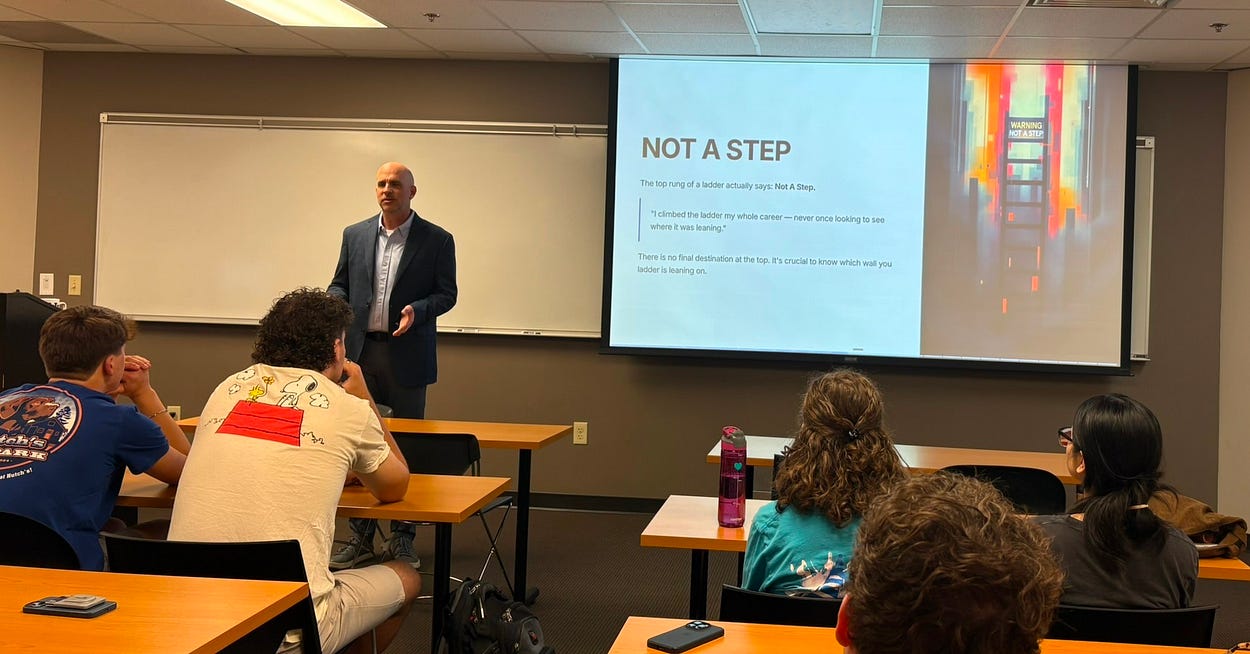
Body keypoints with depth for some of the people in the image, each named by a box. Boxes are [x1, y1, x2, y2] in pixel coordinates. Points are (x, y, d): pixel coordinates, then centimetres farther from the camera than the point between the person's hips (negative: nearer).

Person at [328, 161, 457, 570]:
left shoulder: (437, 240, 0)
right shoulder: (355, 235, 10)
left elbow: (446, 293, 0)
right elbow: (340, 284, 15)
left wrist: (417, 310, -18)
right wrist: (333, 304, -7)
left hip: (408, 356, -3)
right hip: (360, 352, 3)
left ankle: (403, 538, 14)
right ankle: (360, 537, 15)